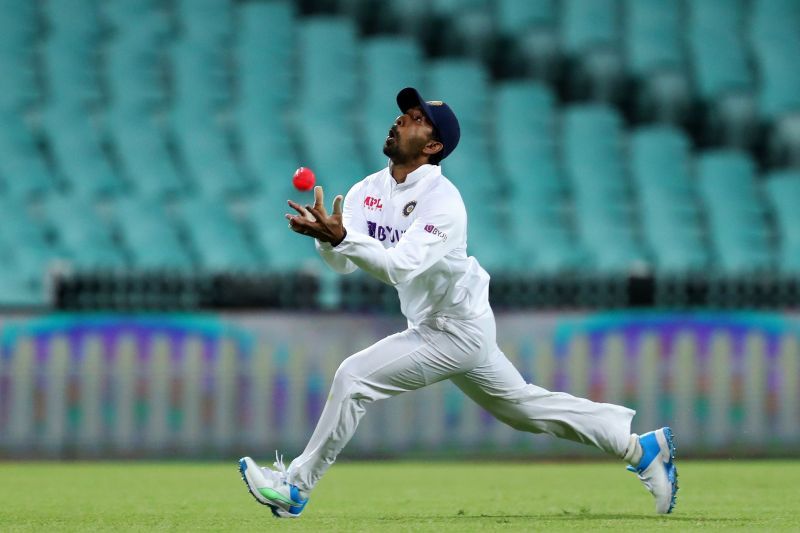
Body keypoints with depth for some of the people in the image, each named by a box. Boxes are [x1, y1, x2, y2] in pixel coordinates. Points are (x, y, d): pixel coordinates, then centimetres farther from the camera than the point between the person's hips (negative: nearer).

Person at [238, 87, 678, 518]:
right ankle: (642, 449, 27)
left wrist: (341, 236, -49)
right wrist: (324, 234, -35)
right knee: (526, 407, 18)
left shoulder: (442, 202, -25)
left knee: (355, 377, -16)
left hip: (456, 333, -9)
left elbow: (401, 266, -38)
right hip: (433, 328, 9)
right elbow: (343, 263, -13)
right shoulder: (370, 190, -1)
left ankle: (296, 488, -6)